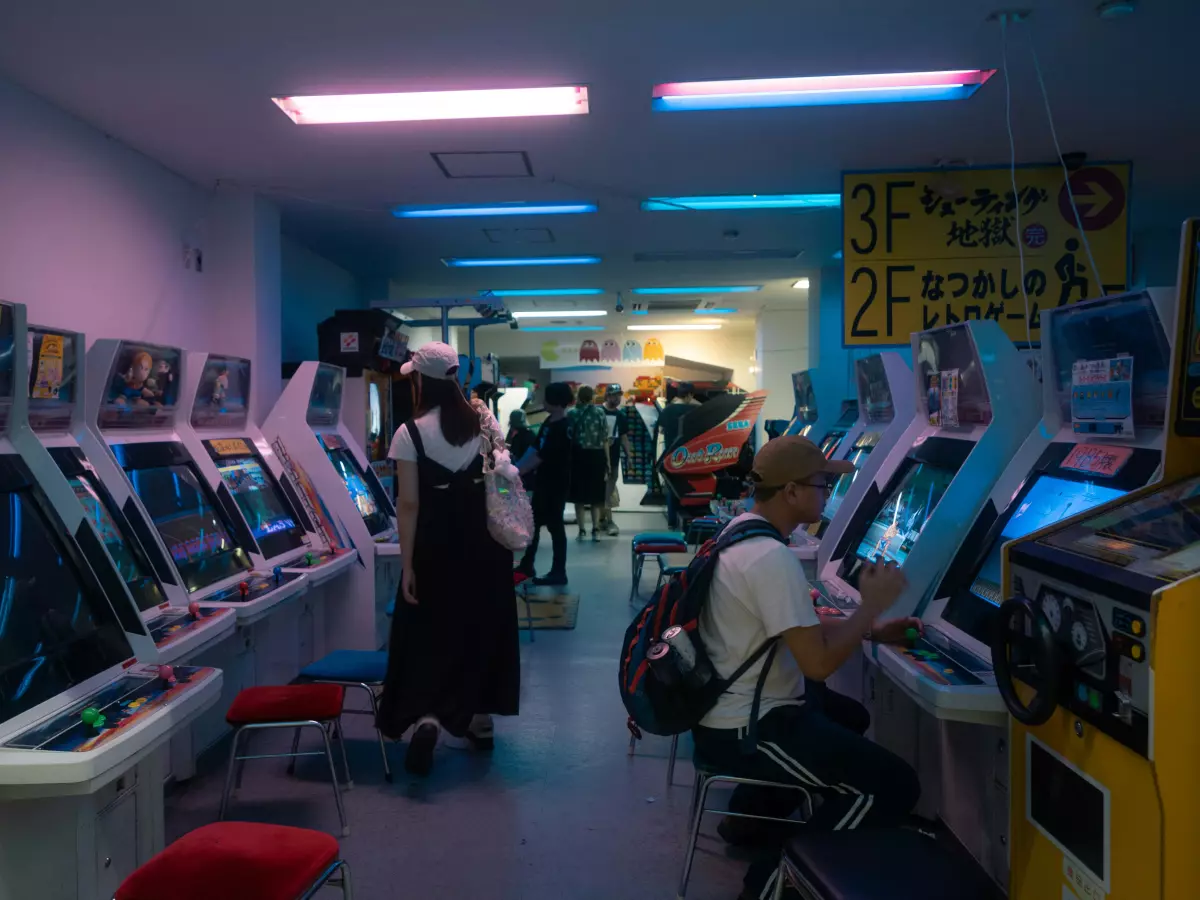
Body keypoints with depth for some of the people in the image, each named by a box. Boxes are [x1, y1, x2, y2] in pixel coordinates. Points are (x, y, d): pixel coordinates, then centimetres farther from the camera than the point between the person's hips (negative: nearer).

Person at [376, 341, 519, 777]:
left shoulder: (410, 433, -12)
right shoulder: (484, 421, 1)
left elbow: (409, 504, -14)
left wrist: (408, 564, -9)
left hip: (438, 545, -4)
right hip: (486, 541, 4)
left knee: (431, 631, 8)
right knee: (482, 625, 17)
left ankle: (428, 716, -12)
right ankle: (481, 720, 28)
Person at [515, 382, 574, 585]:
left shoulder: (562, 429, -22)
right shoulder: (549, 422, 7)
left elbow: (539, 457, -24)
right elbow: (534, 448, 10)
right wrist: (515, 468, 4)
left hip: (556, 484, -9)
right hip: (544, 481, 9)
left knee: (554, 526, 0)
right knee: (533, 522, 15)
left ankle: (559, 573, 10)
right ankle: (526, 565, 28)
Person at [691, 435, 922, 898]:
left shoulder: (743, 531, 5)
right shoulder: (773, 558, -27)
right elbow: (818, 663, -26)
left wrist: (872, 630, 8)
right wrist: (872, 605, -13)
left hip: (731, 704, 10)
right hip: (746, 728, -10)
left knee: (851, 716, 31)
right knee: (895, 786, -9)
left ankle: (752, 817, 35)